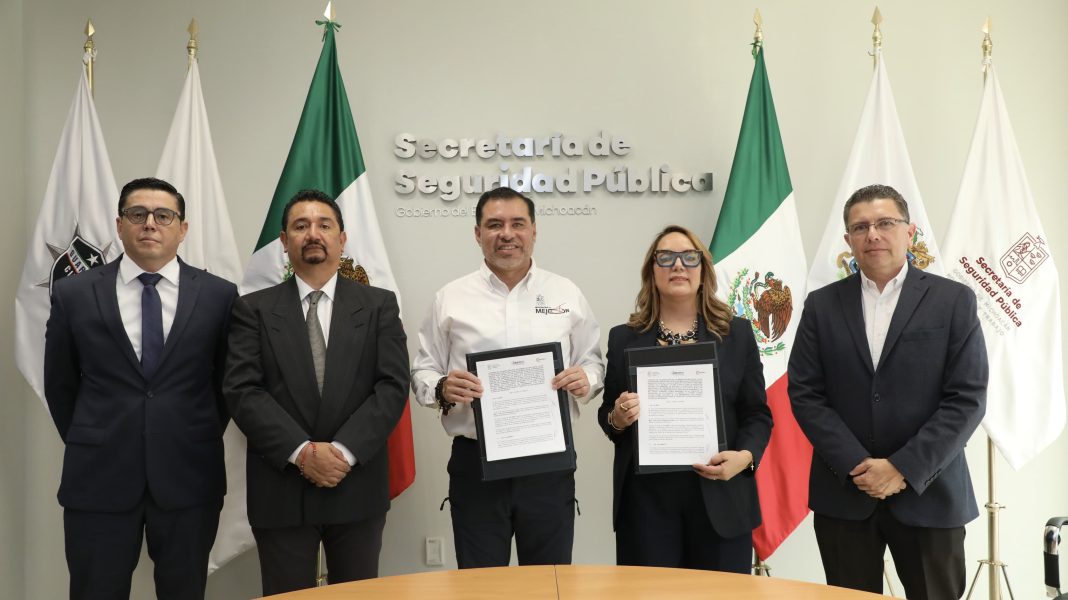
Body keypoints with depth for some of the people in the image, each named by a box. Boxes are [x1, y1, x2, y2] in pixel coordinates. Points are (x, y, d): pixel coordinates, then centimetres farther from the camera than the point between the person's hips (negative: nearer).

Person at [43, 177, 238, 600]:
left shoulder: (219, 295, -1)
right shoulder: (73, 294, 1)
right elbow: (60, 385, 11)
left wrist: (201, 443, 8)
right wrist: (86, 445, 11)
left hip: (189, 476, 0)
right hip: (98, 477, 1)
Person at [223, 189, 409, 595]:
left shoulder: (379, 305, 4)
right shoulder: (254, 309, 3)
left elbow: (393, 387, -5)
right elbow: (242, 391, -6)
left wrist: (344, 451, -16)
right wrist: (302, 452, -17)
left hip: (358, 487, 1)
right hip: (281, 489, 0)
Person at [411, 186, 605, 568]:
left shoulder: (566, 294, 5)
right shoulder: (450, 298, 3)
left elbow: (593, 363, 11)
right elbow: (422, 373, 6)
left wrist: (586, 380, -11)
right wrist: (442, 388, -16)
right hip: (476, 463, 0)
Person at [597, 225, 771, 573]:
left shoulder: (737, 333, 5)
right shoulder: (624, 338, 5)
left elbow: (758, 414, 6)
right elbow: (607, 416, 11)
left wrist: (744, 456, -12)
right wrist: (618, 419, -12)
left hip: (721, 498, 0)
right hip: (646, 501, 0)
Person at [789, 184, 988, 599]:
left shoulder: (954, 301, 0)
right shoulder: (822, 305, 4)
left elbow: (967, 398, -6)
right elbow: (805, 394, -1)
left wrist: (903, 469, -13)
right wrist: (856, 466, -11)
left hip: (929, 494, -1)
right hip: (843, 494, 1)